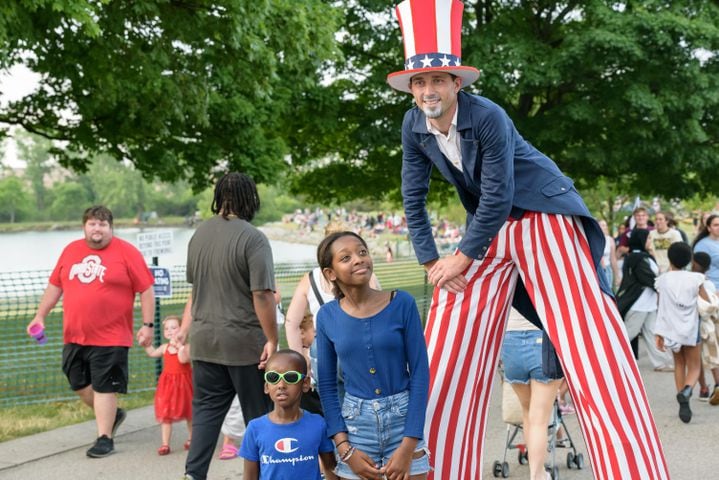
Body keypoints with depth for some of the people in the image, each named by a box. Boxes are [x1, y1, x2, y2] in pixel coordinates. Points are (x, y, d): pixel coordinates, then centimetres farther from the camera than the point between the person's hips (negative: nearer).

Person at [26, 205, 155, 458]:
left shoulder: (126, 252, -7)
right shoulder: (70, 251, 8)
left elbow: (146, 290, -6)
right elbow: (55, 286, 17)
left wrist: (147, 325, -10)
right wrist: (40, 316, 13)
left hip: (110, 337, -6)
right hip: (74, 336, 6)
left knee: (104, 387, -3)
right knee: (78, 383, 14)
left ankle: (105, 438, 7)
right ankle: (113, 415, 36)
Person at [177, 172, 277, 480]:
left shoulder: (199, 234, 7)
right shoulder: (252, 238, -15)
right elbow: (262, 295, -20)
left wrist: (189, 324, 29)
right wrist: (272, 341, -15)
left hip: (205, 340, 6)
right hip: (245, 343, -6)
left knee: (206, 409, 12)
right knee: (258, 414, 7)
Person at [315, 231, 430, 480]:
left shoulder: (402, 303, -8)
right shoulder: (328, 317, -3)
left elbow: (420, 373, -6)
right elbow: (327, 384, 4)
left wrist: (408, 446, -10)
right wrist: (344, 448, -4)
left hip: (403, 420, -1)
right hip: (355, 425, 1)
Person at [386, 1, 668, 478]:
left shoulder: (488, 117, -24)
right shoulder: (414, 127, -7)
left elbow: (497, 197, -22)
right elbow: (414, 199, 1)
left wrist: (462, 258, -15)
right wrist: (431, 261, -4)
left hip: (544, 219, -6)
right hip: (491, 230, 6)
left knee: (595, 350, -14)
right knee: (447, 362, 2)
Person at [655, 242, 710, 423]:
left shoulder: (663, 280, -2)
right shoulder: (695, 279, -7)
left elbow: (661, 309, -2)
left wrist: (659, 334, 3)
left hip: (671, 331, 2)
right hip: (691, 330, -2)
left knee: (679, 364, 21)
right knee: (694, 368, 7)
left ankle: (683, 404, 14)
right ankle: (686, 391, -25)